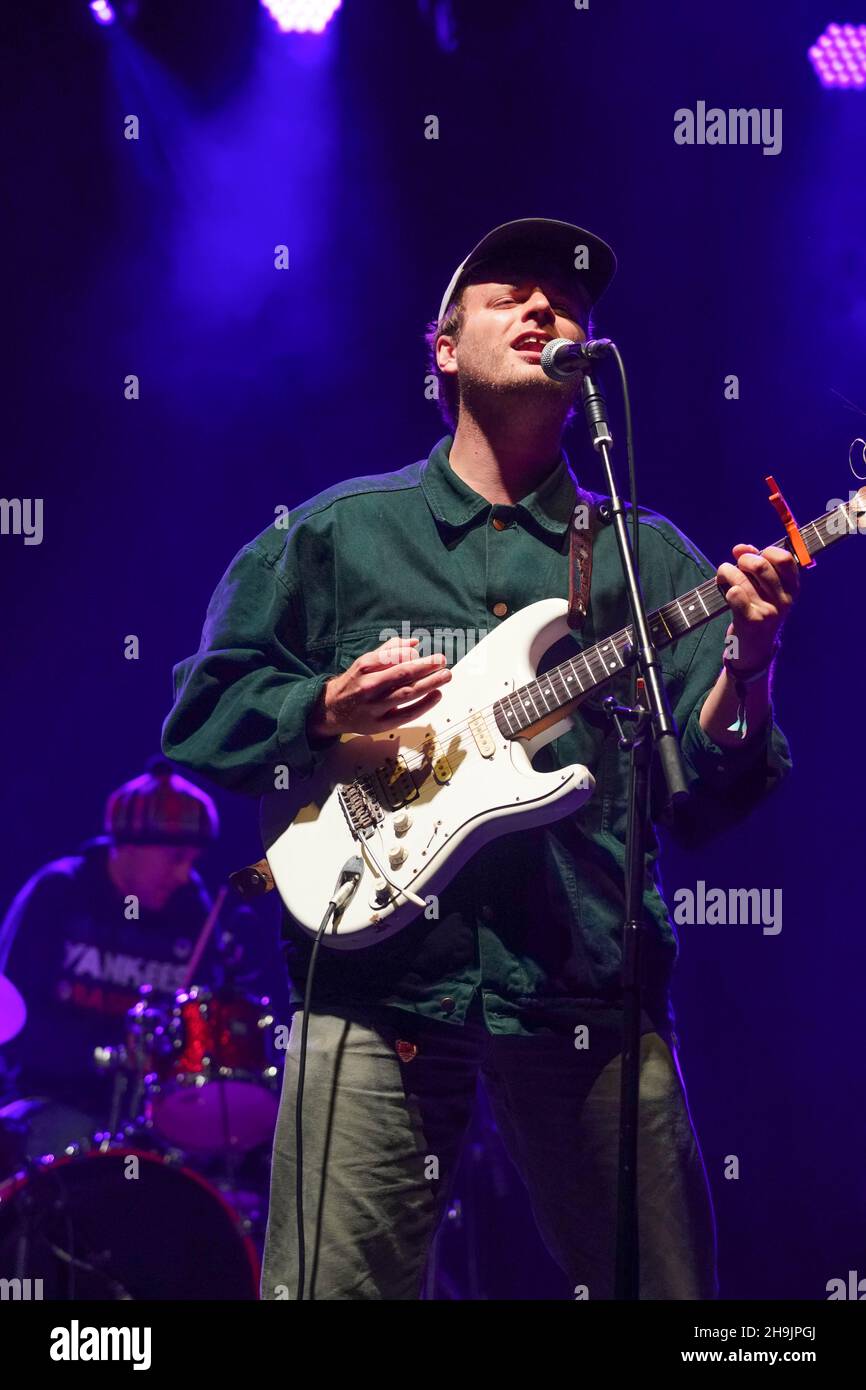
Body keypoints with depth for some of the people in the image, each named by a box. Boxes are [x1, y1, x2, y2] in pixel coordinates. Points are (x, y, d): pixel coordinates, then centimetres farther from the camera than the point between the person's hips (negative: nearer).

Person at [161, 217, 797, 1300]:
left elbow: (703, 799, 6)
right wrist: (325, 712, -7)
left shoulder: (651, 556, 14)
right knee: (332, 1287, -6)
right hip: (380, 975, -1)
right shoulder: (335, 534, 12)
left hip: (595, 995, 1)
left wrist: (747, 665, -12)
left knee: (661, 1284, 4)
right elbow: (199, 720, 12)